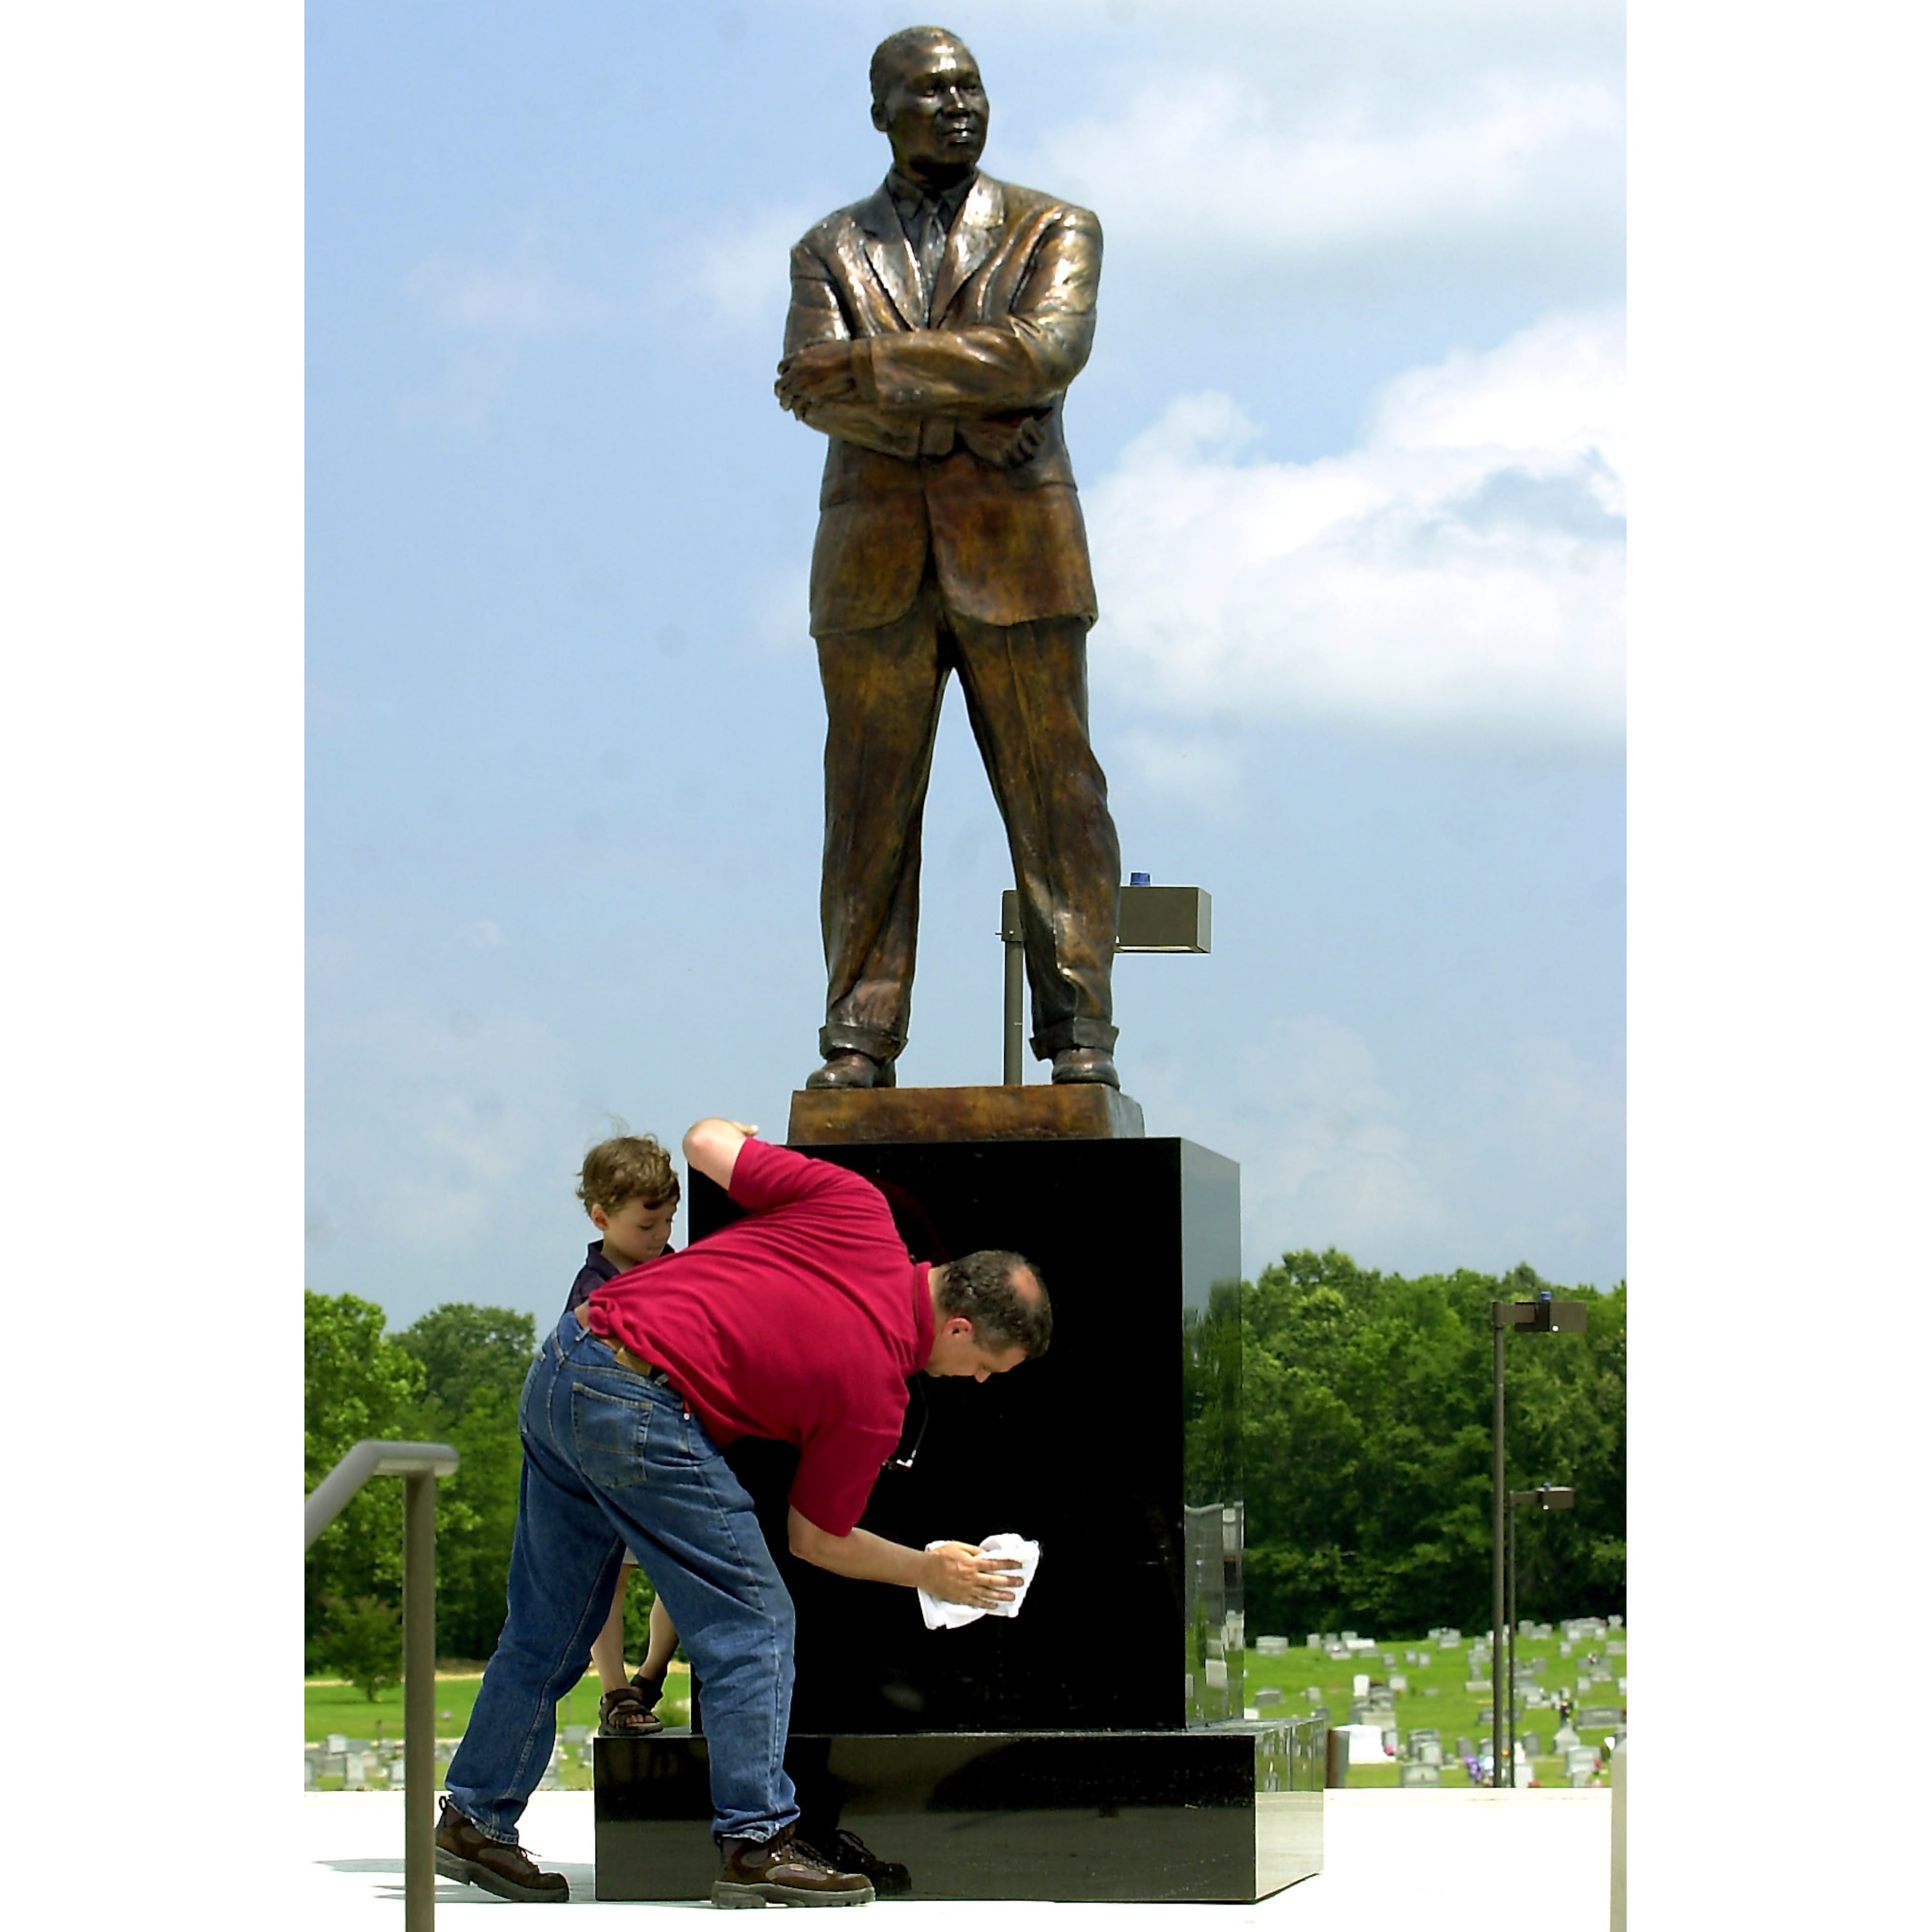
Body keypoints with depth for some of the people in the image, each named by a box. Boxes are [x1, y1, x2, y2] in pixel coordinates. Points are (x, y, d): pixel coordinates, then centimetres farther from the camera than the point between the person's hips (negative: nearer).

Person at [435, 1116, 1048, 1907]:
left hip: (559, 1364, 8)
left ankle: (475, 1818, 26)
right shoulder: (877, 1396, -8)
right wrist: (927, 1572, 17)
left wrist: (733, 1133, 31)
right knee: (752, 1621, 3)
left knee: (546, 1626, 18)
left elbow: (707, 1142, 8)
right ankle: (755, 1843, 2)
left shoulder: (858, 1209, 2)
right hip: (640, 1408, -8)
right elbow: (816, 1538, 6)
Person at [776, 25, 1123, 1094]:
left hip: (1017, 556, -1)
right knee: (869, 807, -1)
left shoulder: (1053, 231, 9)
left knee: (1054, 796, -4)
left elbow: (1046, 352, -10)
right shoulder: (831, 250, 14)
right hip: (873, 558, 1)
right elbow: (816, 388, -2)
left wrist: (874, 367, -12)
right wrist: (964, 414, -15)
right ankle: (859, 1042, 0)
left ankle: (1079, 1036, -3)